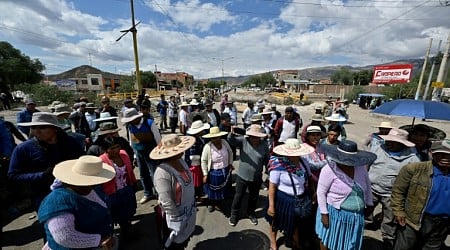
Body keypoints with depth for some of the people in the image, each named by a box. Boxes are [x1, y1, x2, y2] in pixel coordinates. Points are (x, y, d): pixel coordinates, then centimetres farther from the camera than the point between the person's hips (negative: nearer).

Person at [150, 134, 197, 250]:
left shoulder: (181, 161, -8)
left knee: (185, 239, 31)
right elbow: (166, 202, -28)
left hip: (188, 211, 7)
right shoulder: (163, 172, -33)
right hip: (174, 214, -7)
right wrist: (178, 220, -19)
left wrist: (193, 204, 12)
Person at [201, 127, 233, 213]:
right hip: (214, 173, -4)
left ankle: (217, 203, 48)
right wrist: (205, 174, -12)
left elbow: (230, 152, 6)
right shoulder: (207, 147, -23)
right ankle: (211, 204, 47)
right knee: (212, 190, 18)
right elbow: (204, 161, -14)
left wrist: (230, 163, 4)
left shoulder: (224, 142, -13)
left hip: (226, 171, 4)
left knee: (223, 189, 22)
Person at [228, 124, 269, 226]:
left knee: (254, 197, 21)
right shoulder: (243, 141, -14)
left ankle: (251, 213, 48)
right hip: (242, 176, -1)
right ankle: (234, 214, 39)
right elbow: (231, 140, -29)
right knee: (239, 196, 15)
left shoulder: (264, 145, -10)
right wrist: (232, 133, -51)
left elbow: (267, 161, 1)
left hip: (256, 178, 1)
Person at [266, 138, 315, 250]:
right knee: (276, 221, 20)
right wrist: (271, 205, -18)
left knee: (297, 223, 25)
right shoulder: (279, 166, -27)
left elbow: (310, 177, 7)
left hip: (300, 200, 5)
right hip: (283, 200, -4)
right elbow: (272, 186, -21)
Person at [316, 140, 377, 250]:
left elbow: (367, 184, 11)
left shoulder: (361, 166, -8)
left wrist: (369, 203, 15)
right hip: (334, 213, -5)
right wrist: (324, 213, -16)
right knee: (328, 239, 15)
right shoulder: (329, 169, -24)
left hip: (356, 214, 5)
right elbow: (321, 192, -18)